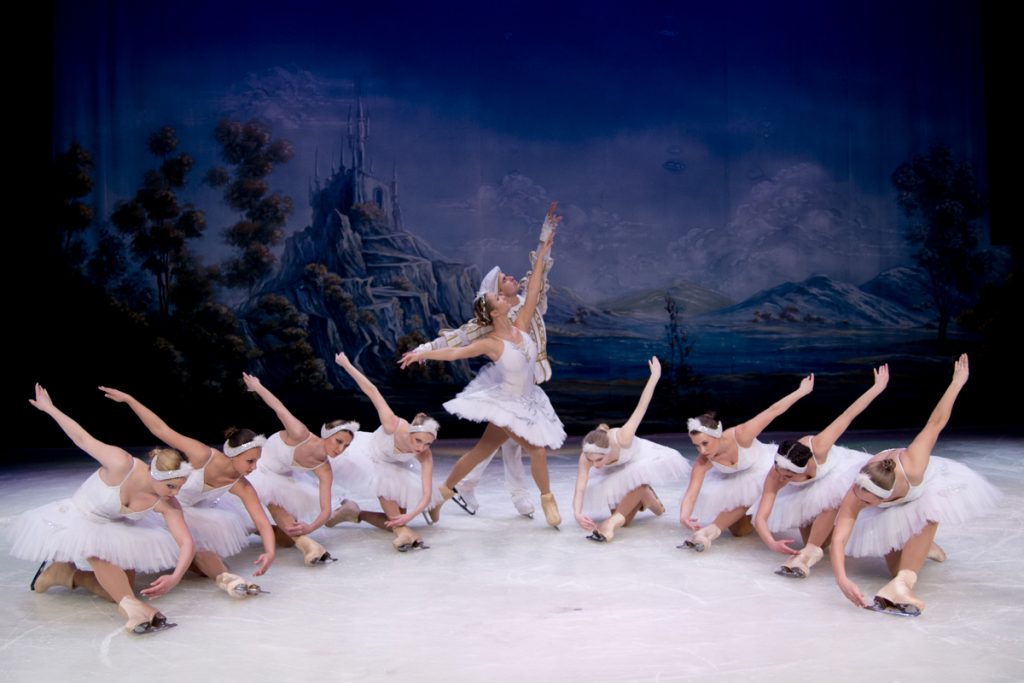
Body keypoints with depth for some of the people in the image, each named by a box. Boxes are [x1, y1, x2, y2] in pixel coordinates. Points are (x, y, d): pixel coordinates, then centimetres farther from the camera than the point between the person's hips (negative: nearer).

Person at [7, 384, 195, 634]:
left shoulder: (167, 504, -24)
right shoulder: (121, 464, -36)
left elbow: (187, 543, -26)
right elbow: (82, 439, -24)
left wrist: (175, 578, -45)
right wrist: (49, 407, -12)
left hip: (112, 529, 5)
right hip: (75, 520, -5)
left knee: (119, 589, -2)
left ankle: (65, 573, 16)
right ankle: (131, 606, -34)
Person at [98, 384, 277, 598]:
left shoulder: (242, 488, -25)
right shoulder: (203, 456, -37)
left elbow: (263, 523, -28)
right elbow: (161, 430, -32)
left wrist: (270, 552, -48)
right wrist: (127, 398, -33)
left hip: (194, 509, 4)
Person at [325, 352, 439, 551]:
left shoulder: (425, 456, -33)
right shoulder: (394, 426, -43)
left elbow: (426, 495, -35)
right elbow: (371, 391, -36)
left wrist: (410, 515, -54)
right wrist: (346, 364, -30)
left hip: (392, 467, 4)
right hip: (366, 459, -4)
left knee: (395, 520, 0)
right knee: (385, 480, -37)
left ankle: (354, 513, 18)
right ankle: (401, 531, -27)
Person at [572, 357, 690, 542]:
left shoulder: (622, 439, -44)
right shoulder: (587, 457, -37)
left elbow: (641, 406, -35)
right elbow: (580, 489, -41)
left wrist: (654, 376, -29)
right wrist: (577, 513, -61)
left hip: (639, 458, -2)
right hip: (615, 471, 3)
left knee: (638, 481, -39)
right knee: (625, 521, 2)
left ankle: (613, 522, -31)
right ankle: (645, 499, 30)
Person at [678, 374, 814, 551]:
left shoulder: (740, 435, -41)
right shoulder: (702, 462, -31)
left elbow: (773, 411, -35)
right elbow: (691, 493, -34)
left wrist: (803, 390, -30)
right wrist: (684, 516, -55)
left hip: (764, 469, -3)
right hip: (735, 481, 3)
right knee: (740, 530, 6)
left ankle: (712, 530, -15)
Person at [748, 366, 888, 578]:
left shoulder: (817, 448, -45)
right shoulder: (774, 477, -36)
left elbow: (848, 415, -36)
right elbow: (760, 518, -38)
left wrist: (878, 386, -31)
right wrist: (772, 543, -57)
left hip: (841, 471, -3)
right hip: (809, 489, 3)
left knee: (828, 499, -38)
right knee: (820, 541, 5)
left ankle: (810, 552, -25)